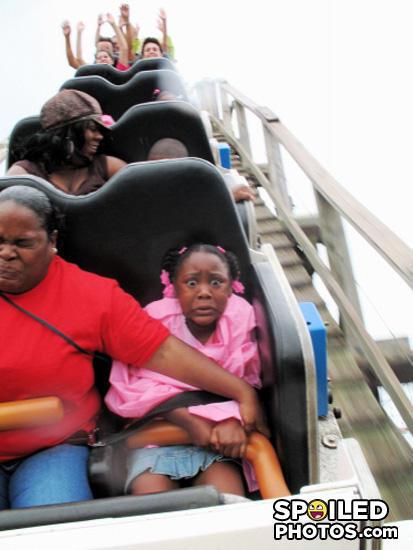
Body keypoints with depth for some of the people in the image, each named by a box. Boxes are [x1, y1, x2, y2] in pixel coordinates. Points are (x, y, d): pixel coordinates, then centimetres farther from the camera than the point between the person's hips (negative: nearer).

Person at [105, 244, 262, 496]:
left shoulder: (239, 317, -6)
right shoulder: (155, 319, -10)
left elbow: (245, 382, -7)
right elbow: (133, 386, -13)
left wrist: (233, 419, -29)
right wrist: (189, 420, -23)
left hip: (217, 431, 1)